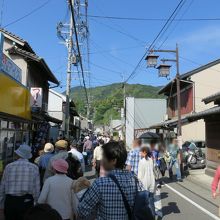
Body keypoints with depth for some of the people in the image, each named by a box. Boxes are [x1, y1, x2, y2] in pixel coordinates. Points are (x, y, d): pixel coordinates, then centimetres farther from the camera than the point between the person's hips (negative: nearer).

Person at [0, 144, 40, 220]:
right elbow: (36, 189, -3)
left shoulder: (9, 166, 1)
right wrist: (34, 205, 8)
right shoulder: (34, 168, -2)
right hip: (26, 202, -1)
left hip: (10, 202, 1)